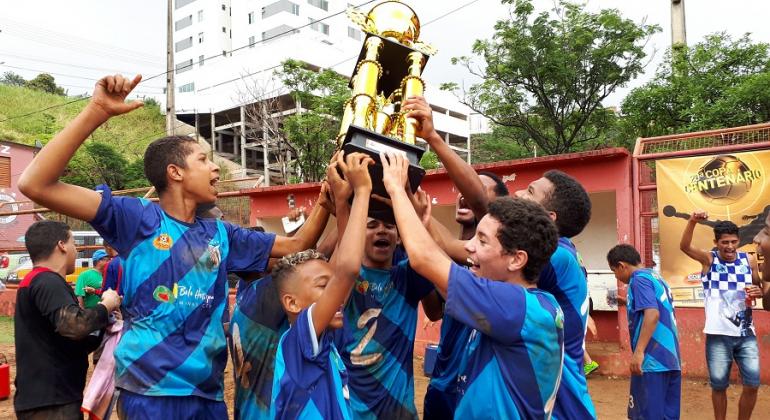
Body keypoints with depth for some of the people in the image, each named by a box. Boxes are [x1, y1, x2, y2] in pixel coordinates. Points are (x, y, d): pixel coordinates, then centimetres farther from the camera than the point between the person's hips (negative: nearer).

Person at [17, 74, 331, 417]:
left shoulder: (220, 234, 11)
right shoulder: (140, 218, -4)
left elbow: (296, 243, 17)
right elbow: (36, 184, -13)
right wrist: (96, 112, -19)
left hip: (208, 392, 6)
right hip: (151, 392, -5)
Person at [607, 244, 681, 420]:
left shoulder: (639, 279, -9)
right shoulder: (657, 278, 17)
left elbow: (652, 314, -22)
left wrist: (639, 351, -24)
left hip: (652, 359, -9)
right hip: (671, 358, 9)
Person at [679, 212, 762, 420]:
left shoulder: (749, 260, 4)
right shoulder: (708, 259, -5)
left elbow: (758, 286, 18)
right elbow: (684, 246, -23)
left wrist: (759, 292, -7)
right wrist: (692, 222, -40)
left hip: (746, 334, 3)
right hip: (719, 335, -2)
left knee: (752, 384, 5)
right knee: (719, 385, 8)